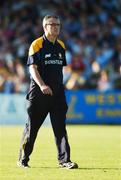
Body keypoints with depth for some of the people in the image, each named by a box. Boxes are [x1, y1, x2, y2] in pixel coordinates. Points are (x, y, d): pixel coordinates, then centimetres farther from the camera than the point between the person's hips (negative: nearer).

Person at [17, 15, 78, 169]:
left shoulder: (61, 46, 13)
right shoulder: (37, 45, -7)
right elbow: (33, 68, -14)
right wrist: (42, 85, -27)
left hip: (57, 92, 5)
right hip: (39, 93, -5)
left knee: (60, 127, -3)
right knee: (32, 127, 4)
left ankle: (64, 160, -3)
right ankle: (23, 160, 16)